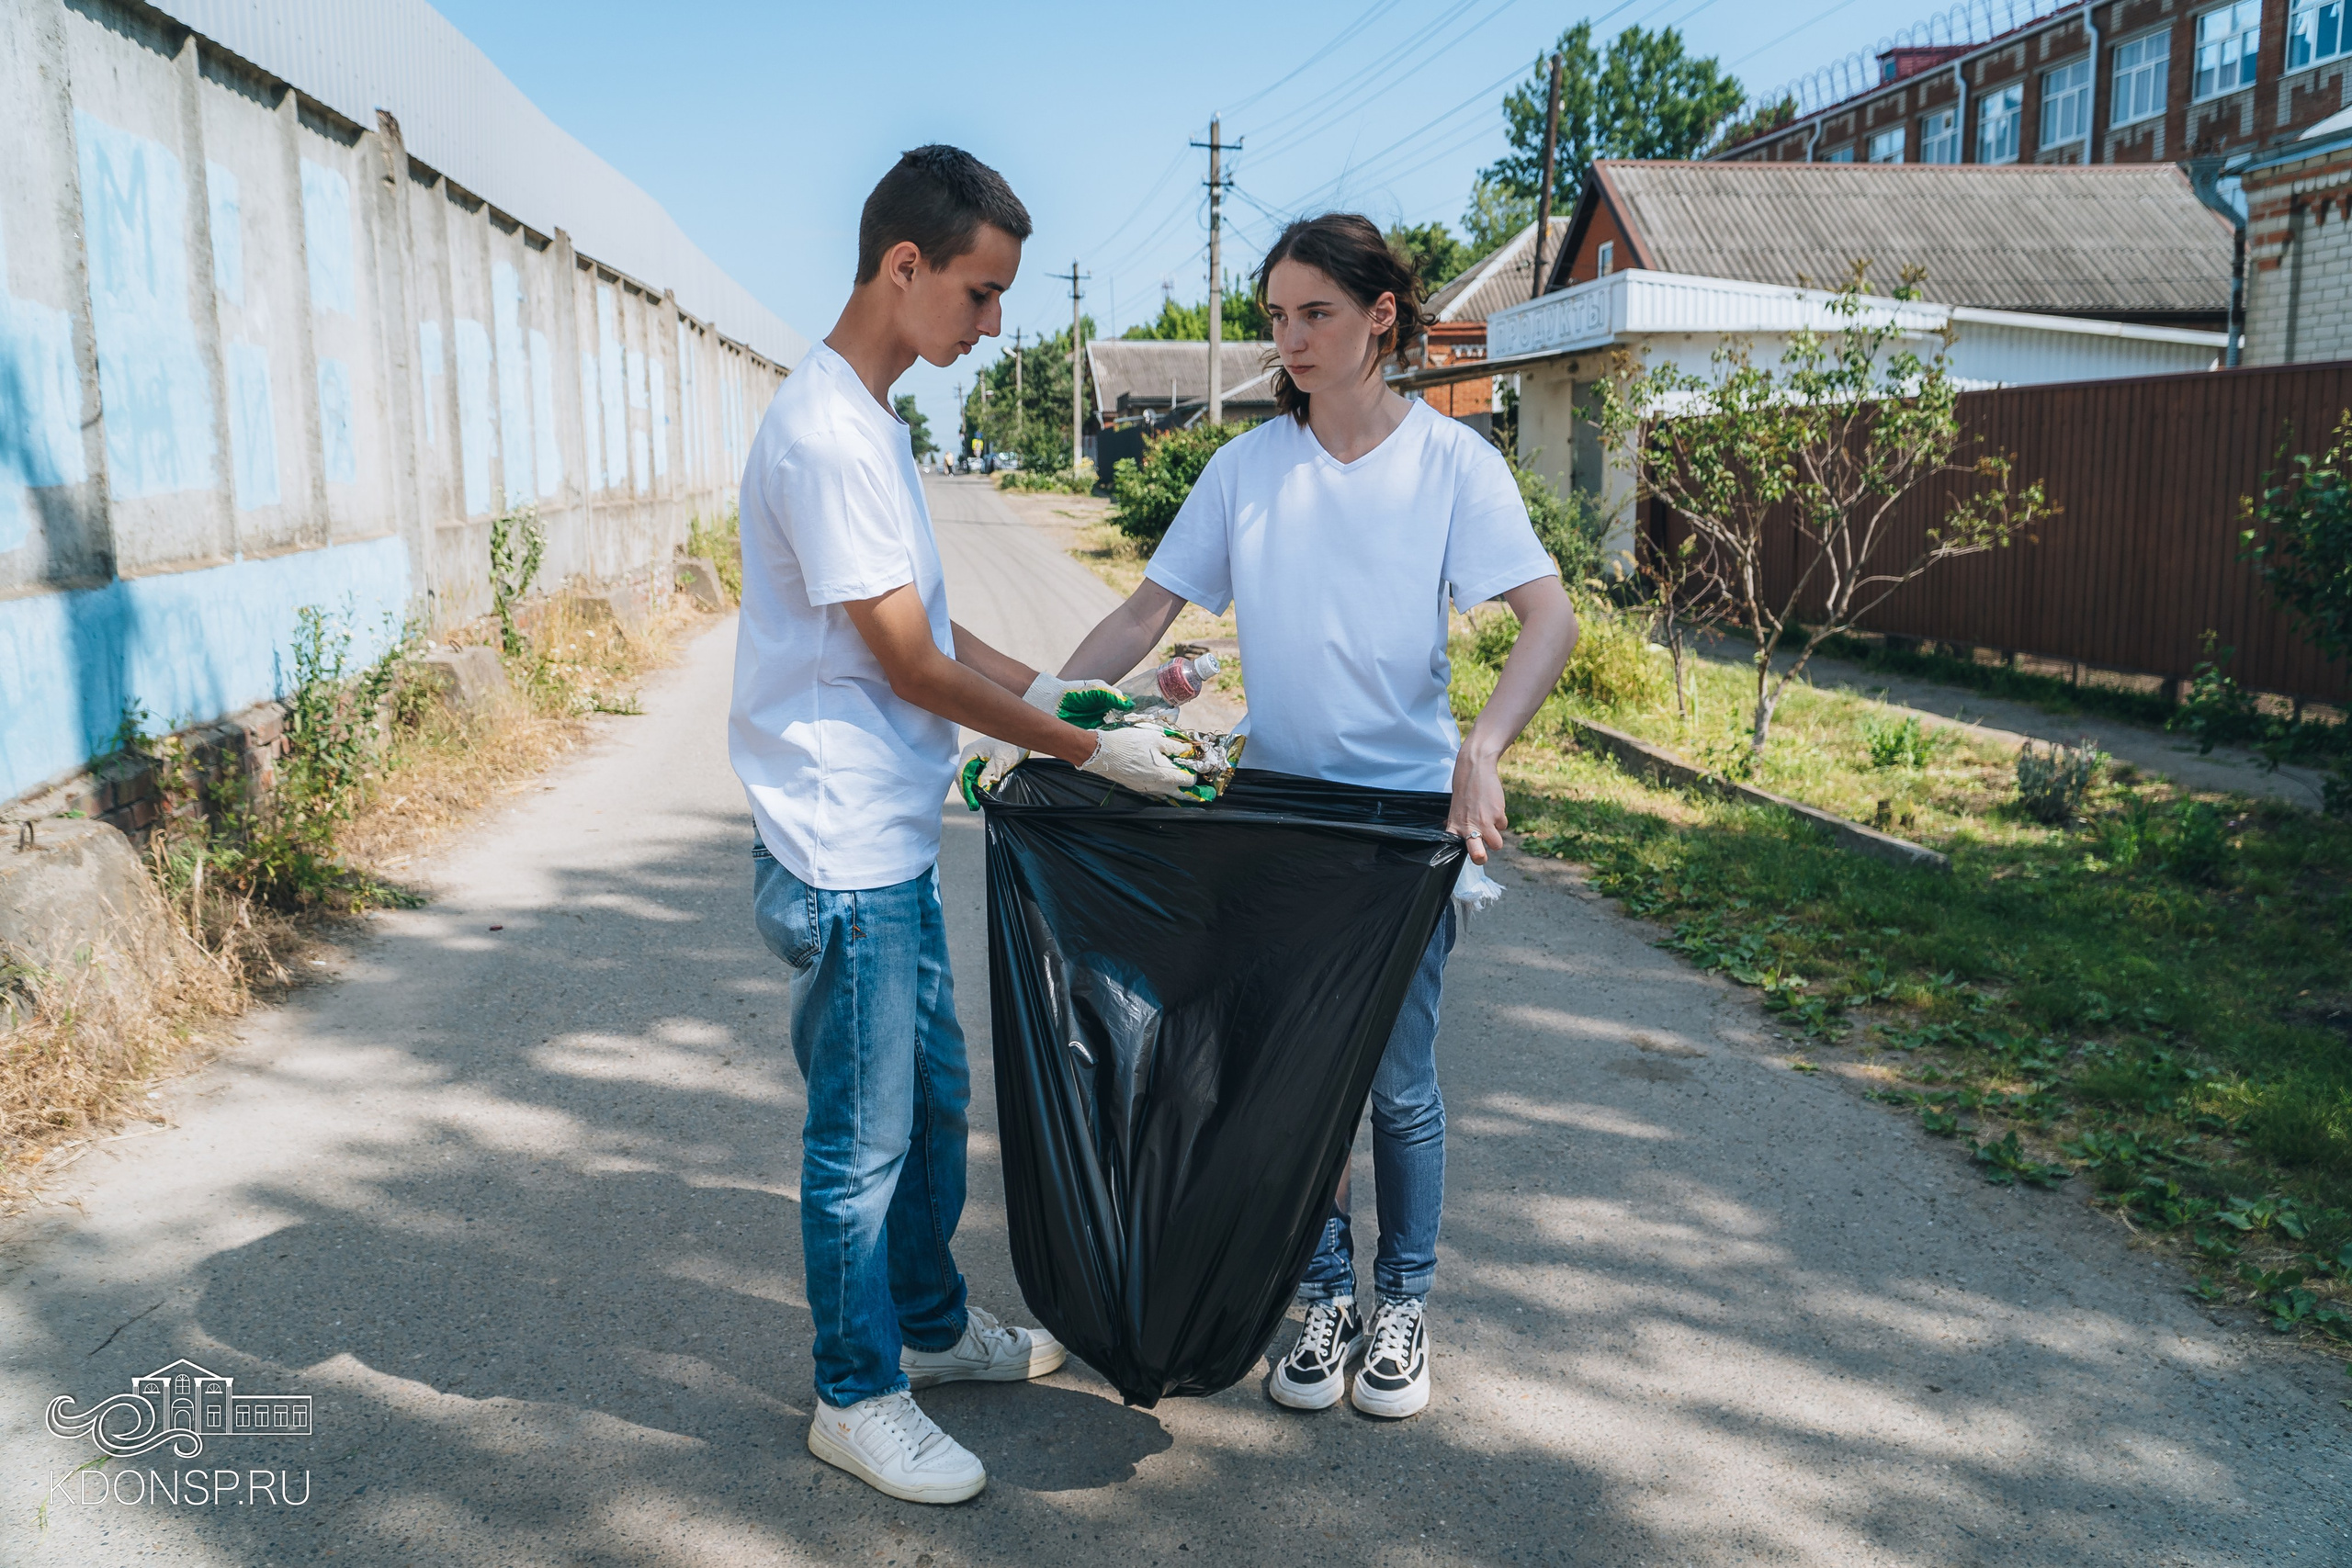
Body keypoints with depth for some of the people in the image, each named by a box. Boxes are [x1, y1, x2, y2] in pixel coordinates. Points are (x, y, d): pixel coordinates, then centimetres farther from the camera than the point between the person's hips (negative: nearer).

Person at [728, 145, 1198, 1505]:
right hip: (844, 853, -10)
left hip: (897, 843, 10)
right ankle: (858, 1396, 24)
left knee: (934, 1096, 21)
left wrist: (1069, 693, 9)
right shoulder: (826, 436, -20)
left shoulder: (873, 421, 12)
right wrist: (1093, 752, -13)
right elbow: (912, 667, -19)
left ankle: (930, 1323, 40)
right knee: (865, 1138, 5)